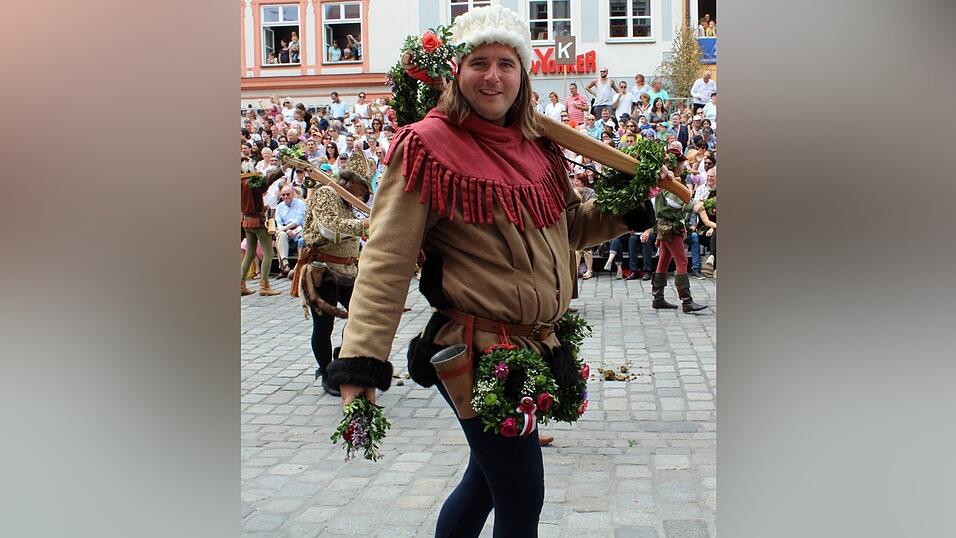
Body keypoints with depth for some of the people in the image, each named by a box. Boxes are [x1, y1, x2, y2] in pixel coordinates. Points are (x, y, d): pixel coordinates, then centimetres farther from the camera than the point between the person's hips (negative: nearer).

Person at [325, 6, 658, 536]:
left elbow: (564, 229, 20)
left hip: (535, 347, 7)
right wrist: (362, 360, -24)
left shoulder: (537, 145, 8)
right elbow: (387, 259, -17)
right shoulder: (428, 146, -13)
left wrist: (623, 208, 2)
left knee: (488, 478, 22)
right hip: (477, 354, -7)